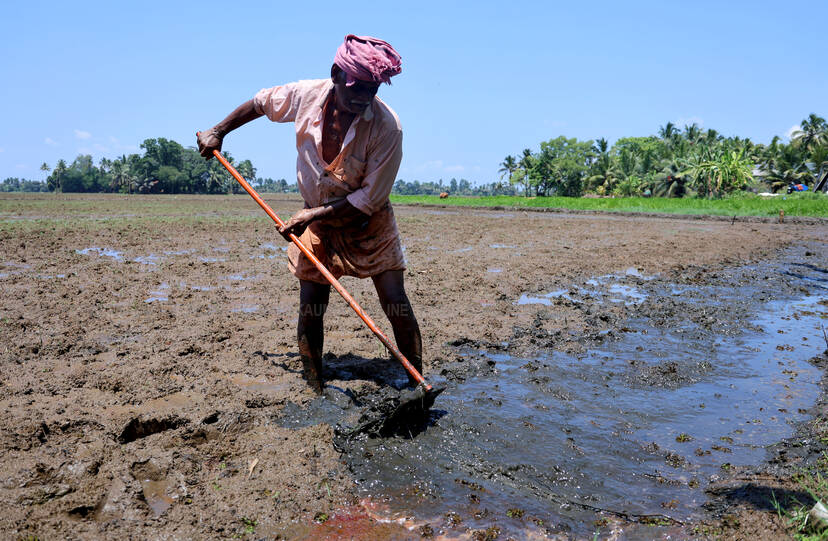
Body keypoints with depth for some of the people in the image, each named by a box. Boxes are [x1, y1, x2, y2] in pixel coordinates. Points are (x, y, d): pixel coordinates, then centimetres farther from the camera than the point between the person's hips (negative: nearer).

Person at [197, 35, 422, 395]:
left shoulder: (386, 126, -25)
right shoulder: (306, 95, -14)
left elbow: (369, 199, -22)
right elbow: (259, 103, 9)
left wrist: (314, 214, -21)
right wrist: (218, 132, 12)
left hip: (369, 225, -2)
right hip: (315, 221, 3)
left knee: (397, 306, -7)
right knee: (310, 309, 0)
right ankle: (315, 392, 15)